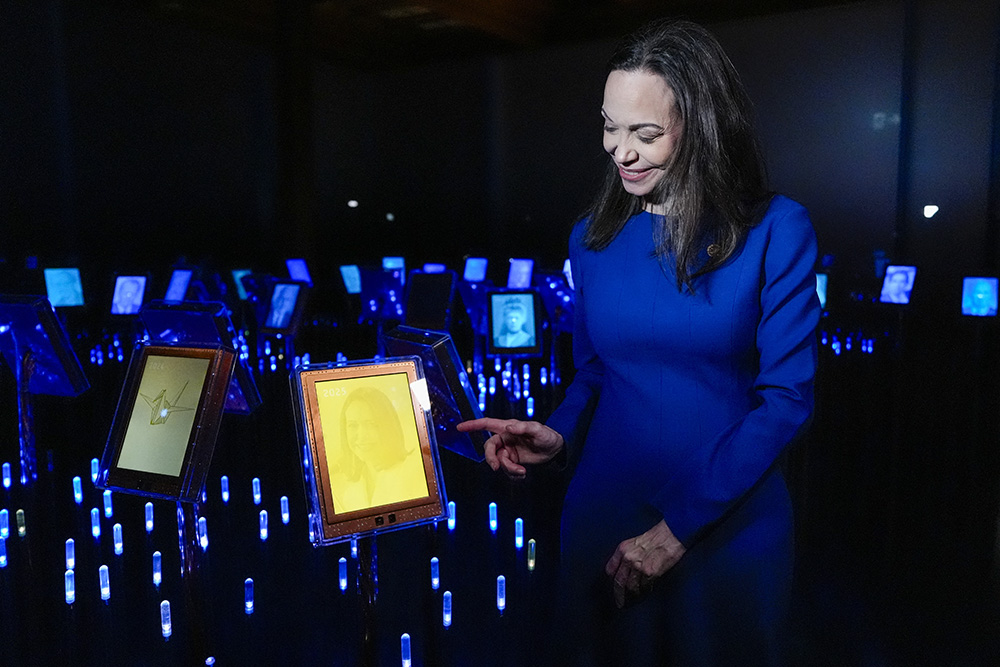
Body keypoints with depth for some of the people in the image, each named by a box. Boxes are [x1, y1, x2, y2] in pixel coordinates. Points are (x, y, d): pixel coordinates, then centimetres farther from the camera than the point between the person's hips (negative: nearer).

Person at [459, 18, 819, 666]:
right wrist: (557, 435, -12)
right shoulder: (593, 240, -1)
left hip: (732, 526, -2)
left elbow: (786, 398, -13)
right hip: (605, 512, 3)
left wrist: (679, 526, -16)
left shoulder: (775, 231, -11)